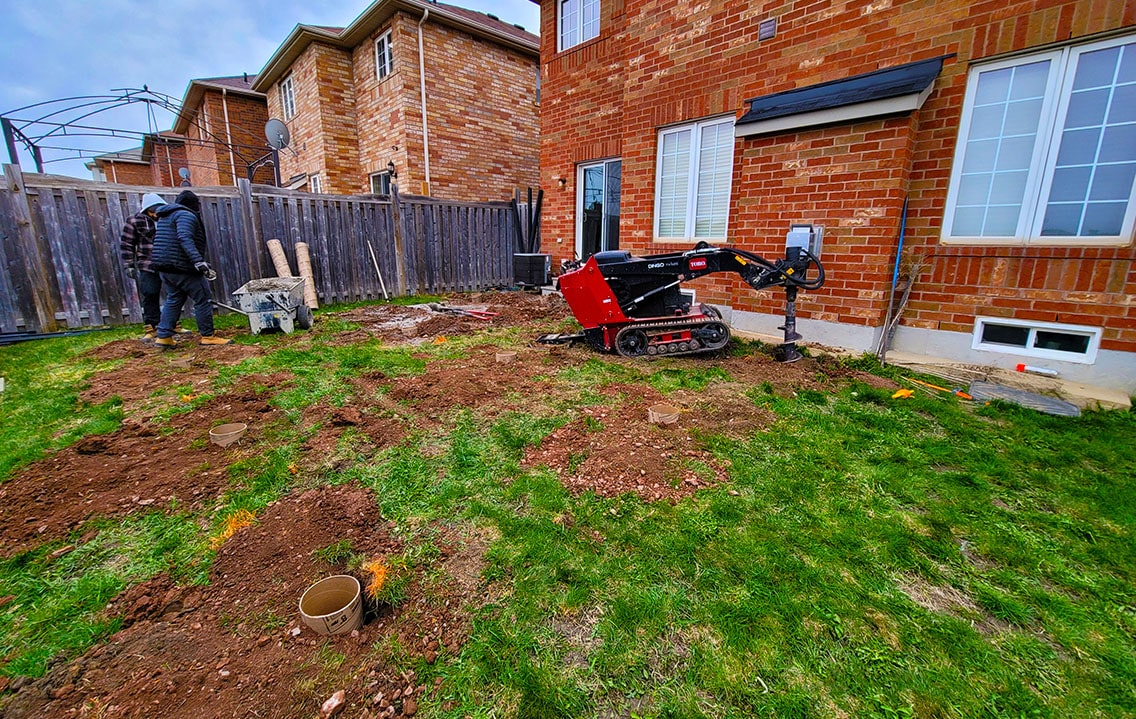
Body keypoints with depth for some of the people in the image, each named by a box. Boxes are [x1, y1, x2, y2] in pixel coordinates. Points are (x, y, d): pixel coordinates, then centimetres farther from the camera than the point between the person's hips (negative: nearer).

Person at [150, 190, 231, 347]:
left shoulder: (166, 216, 21)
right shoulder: (186, 215, -10)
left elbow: (158, 239, 27)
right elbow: (185, 238, -26)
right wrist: (199, 262, -35)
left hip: (165, 266, 10)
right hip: (182, 267, -10)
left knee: (173, 299, 16)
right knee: (202, 299, -2)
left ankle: (164, 337, 14)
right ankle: (208, 336, 1)